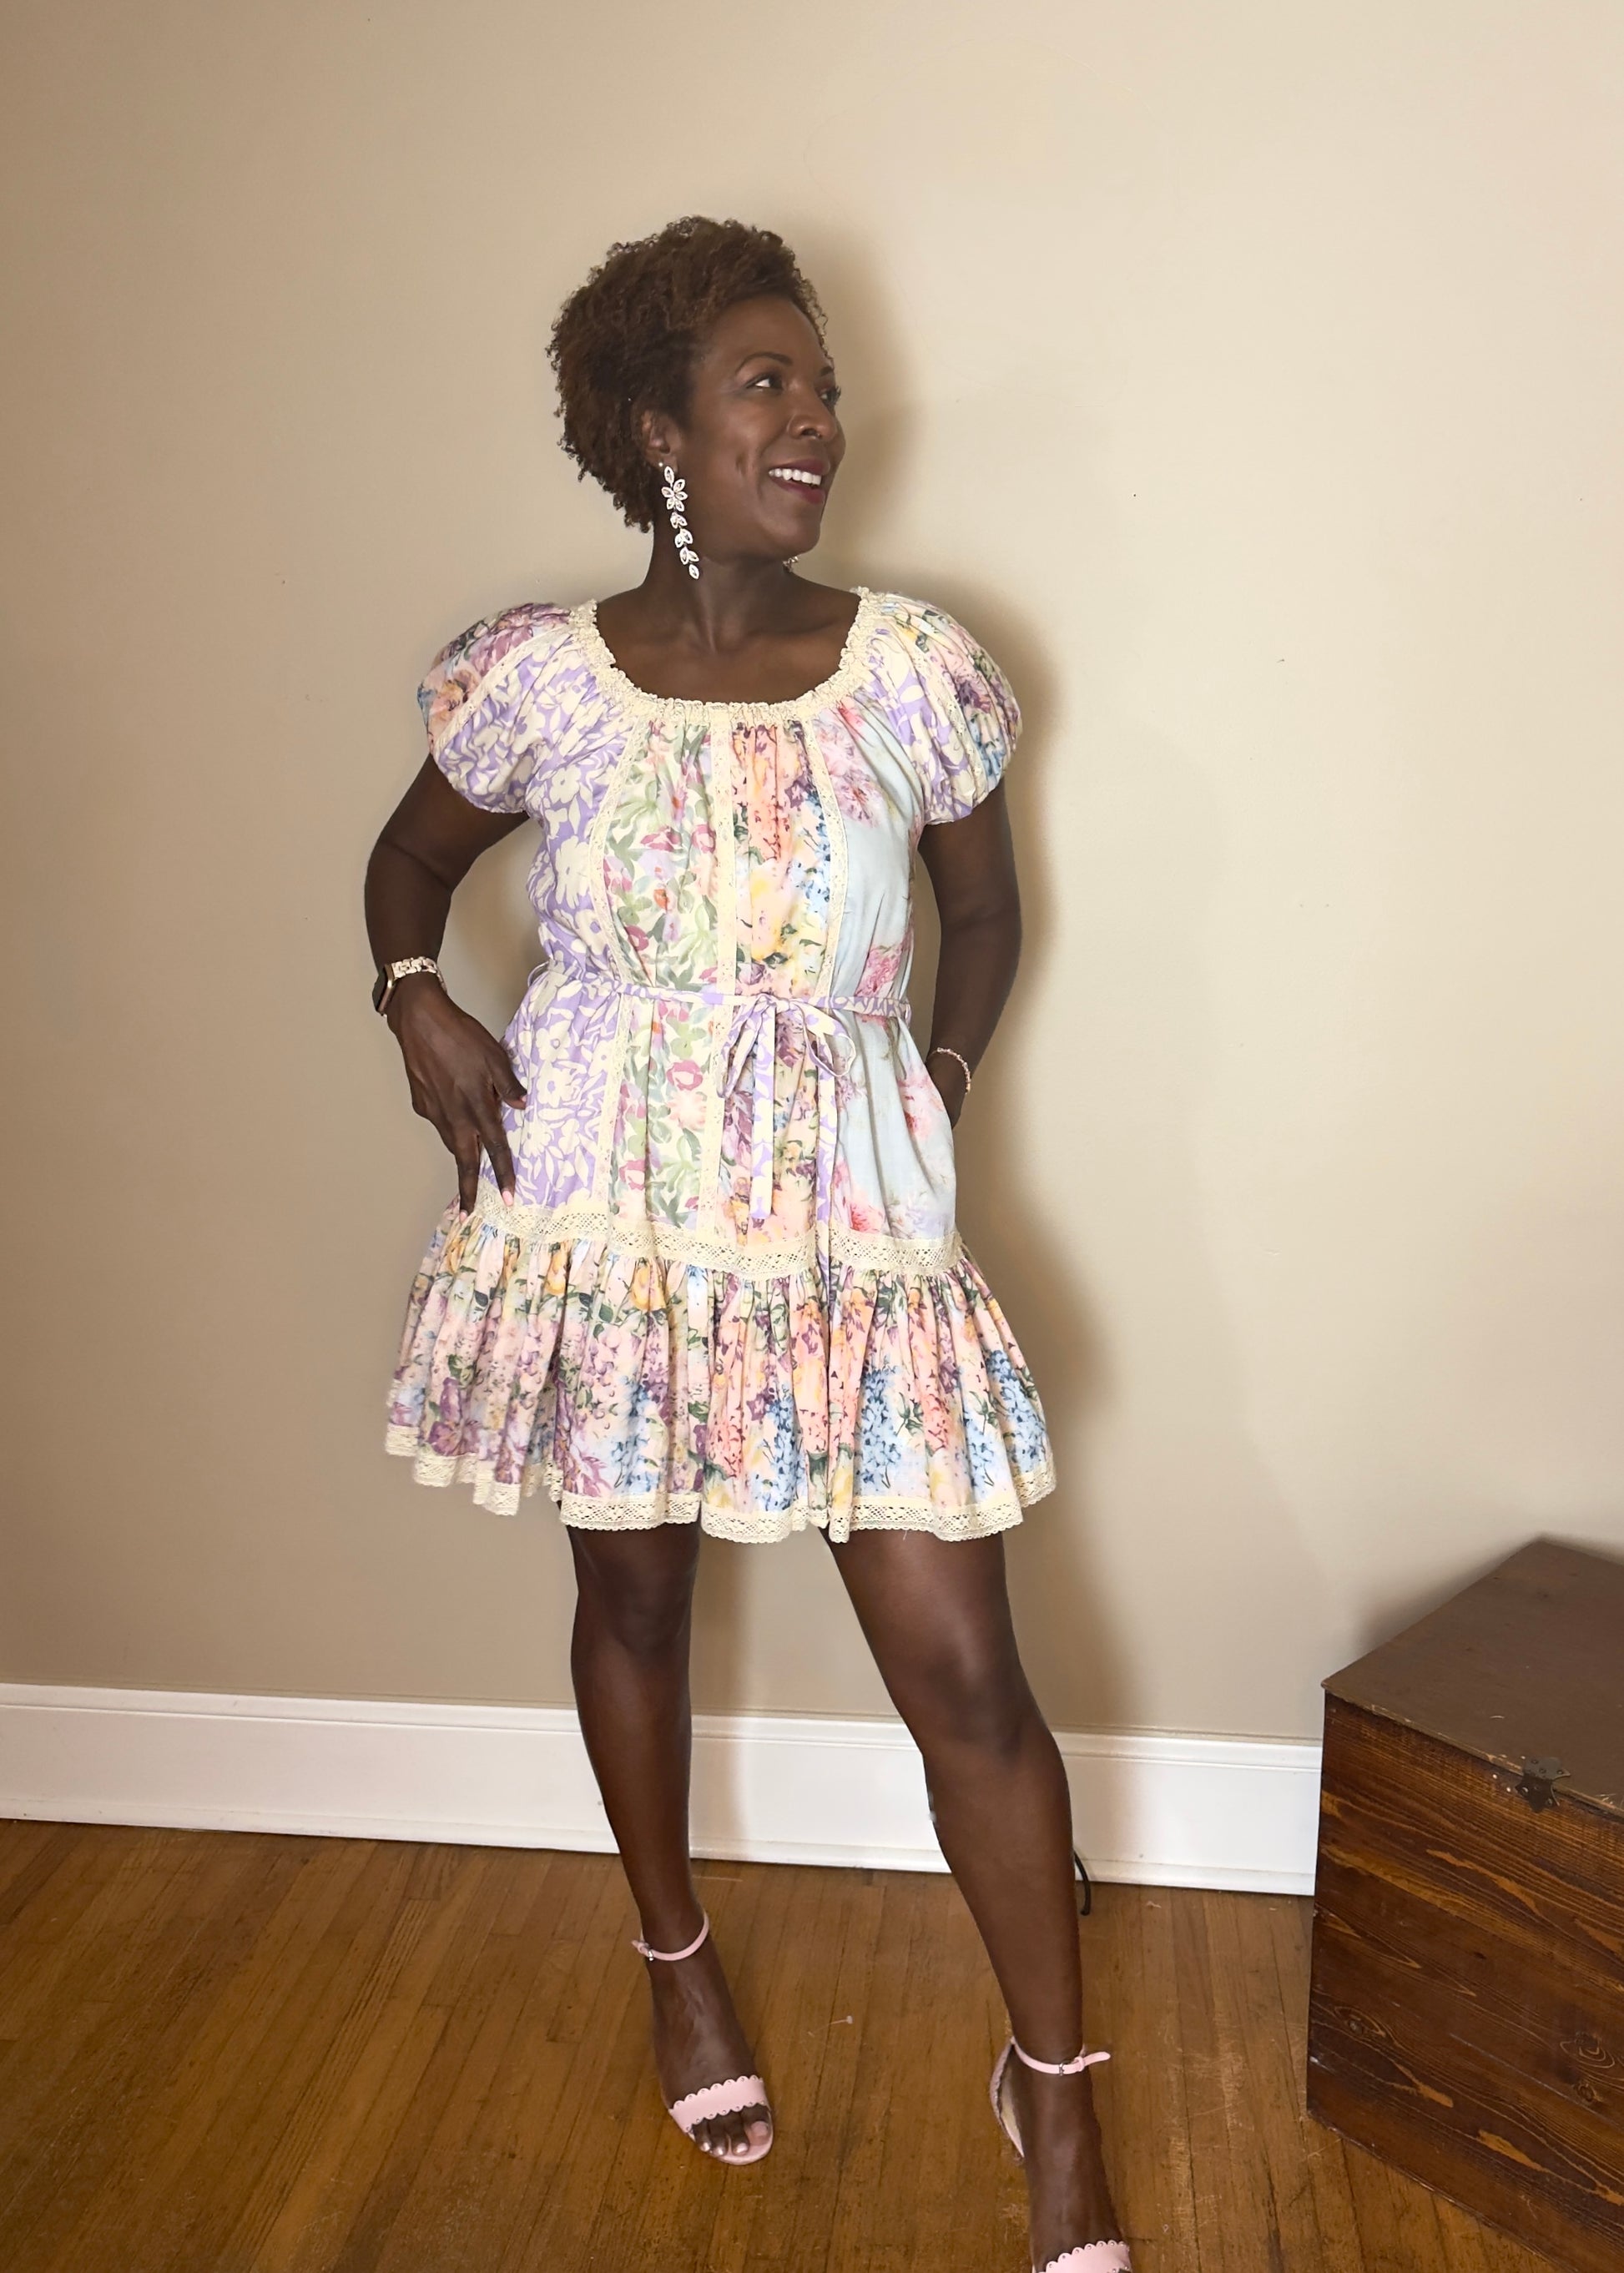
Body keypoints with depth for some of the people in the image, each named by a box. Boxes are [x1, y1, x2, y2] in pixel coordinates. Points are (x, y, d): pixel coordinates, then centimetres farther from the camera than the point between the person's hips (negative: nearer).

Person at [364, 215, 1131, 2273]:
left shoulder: (911, 670, -4)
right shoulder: (544, 677, -5)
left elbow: (985, 902, 11)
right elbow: (410, 860, 12)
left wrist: (944, 1074, -1)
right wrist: (421, 1012, -6)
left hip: (848, 1217, 0)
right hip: (601, 1212, 1)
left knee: (963, 1666, 0)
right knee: (630, 1594, 18)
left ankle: (1054, 2083, 25)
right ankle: (679, 1959, 46)